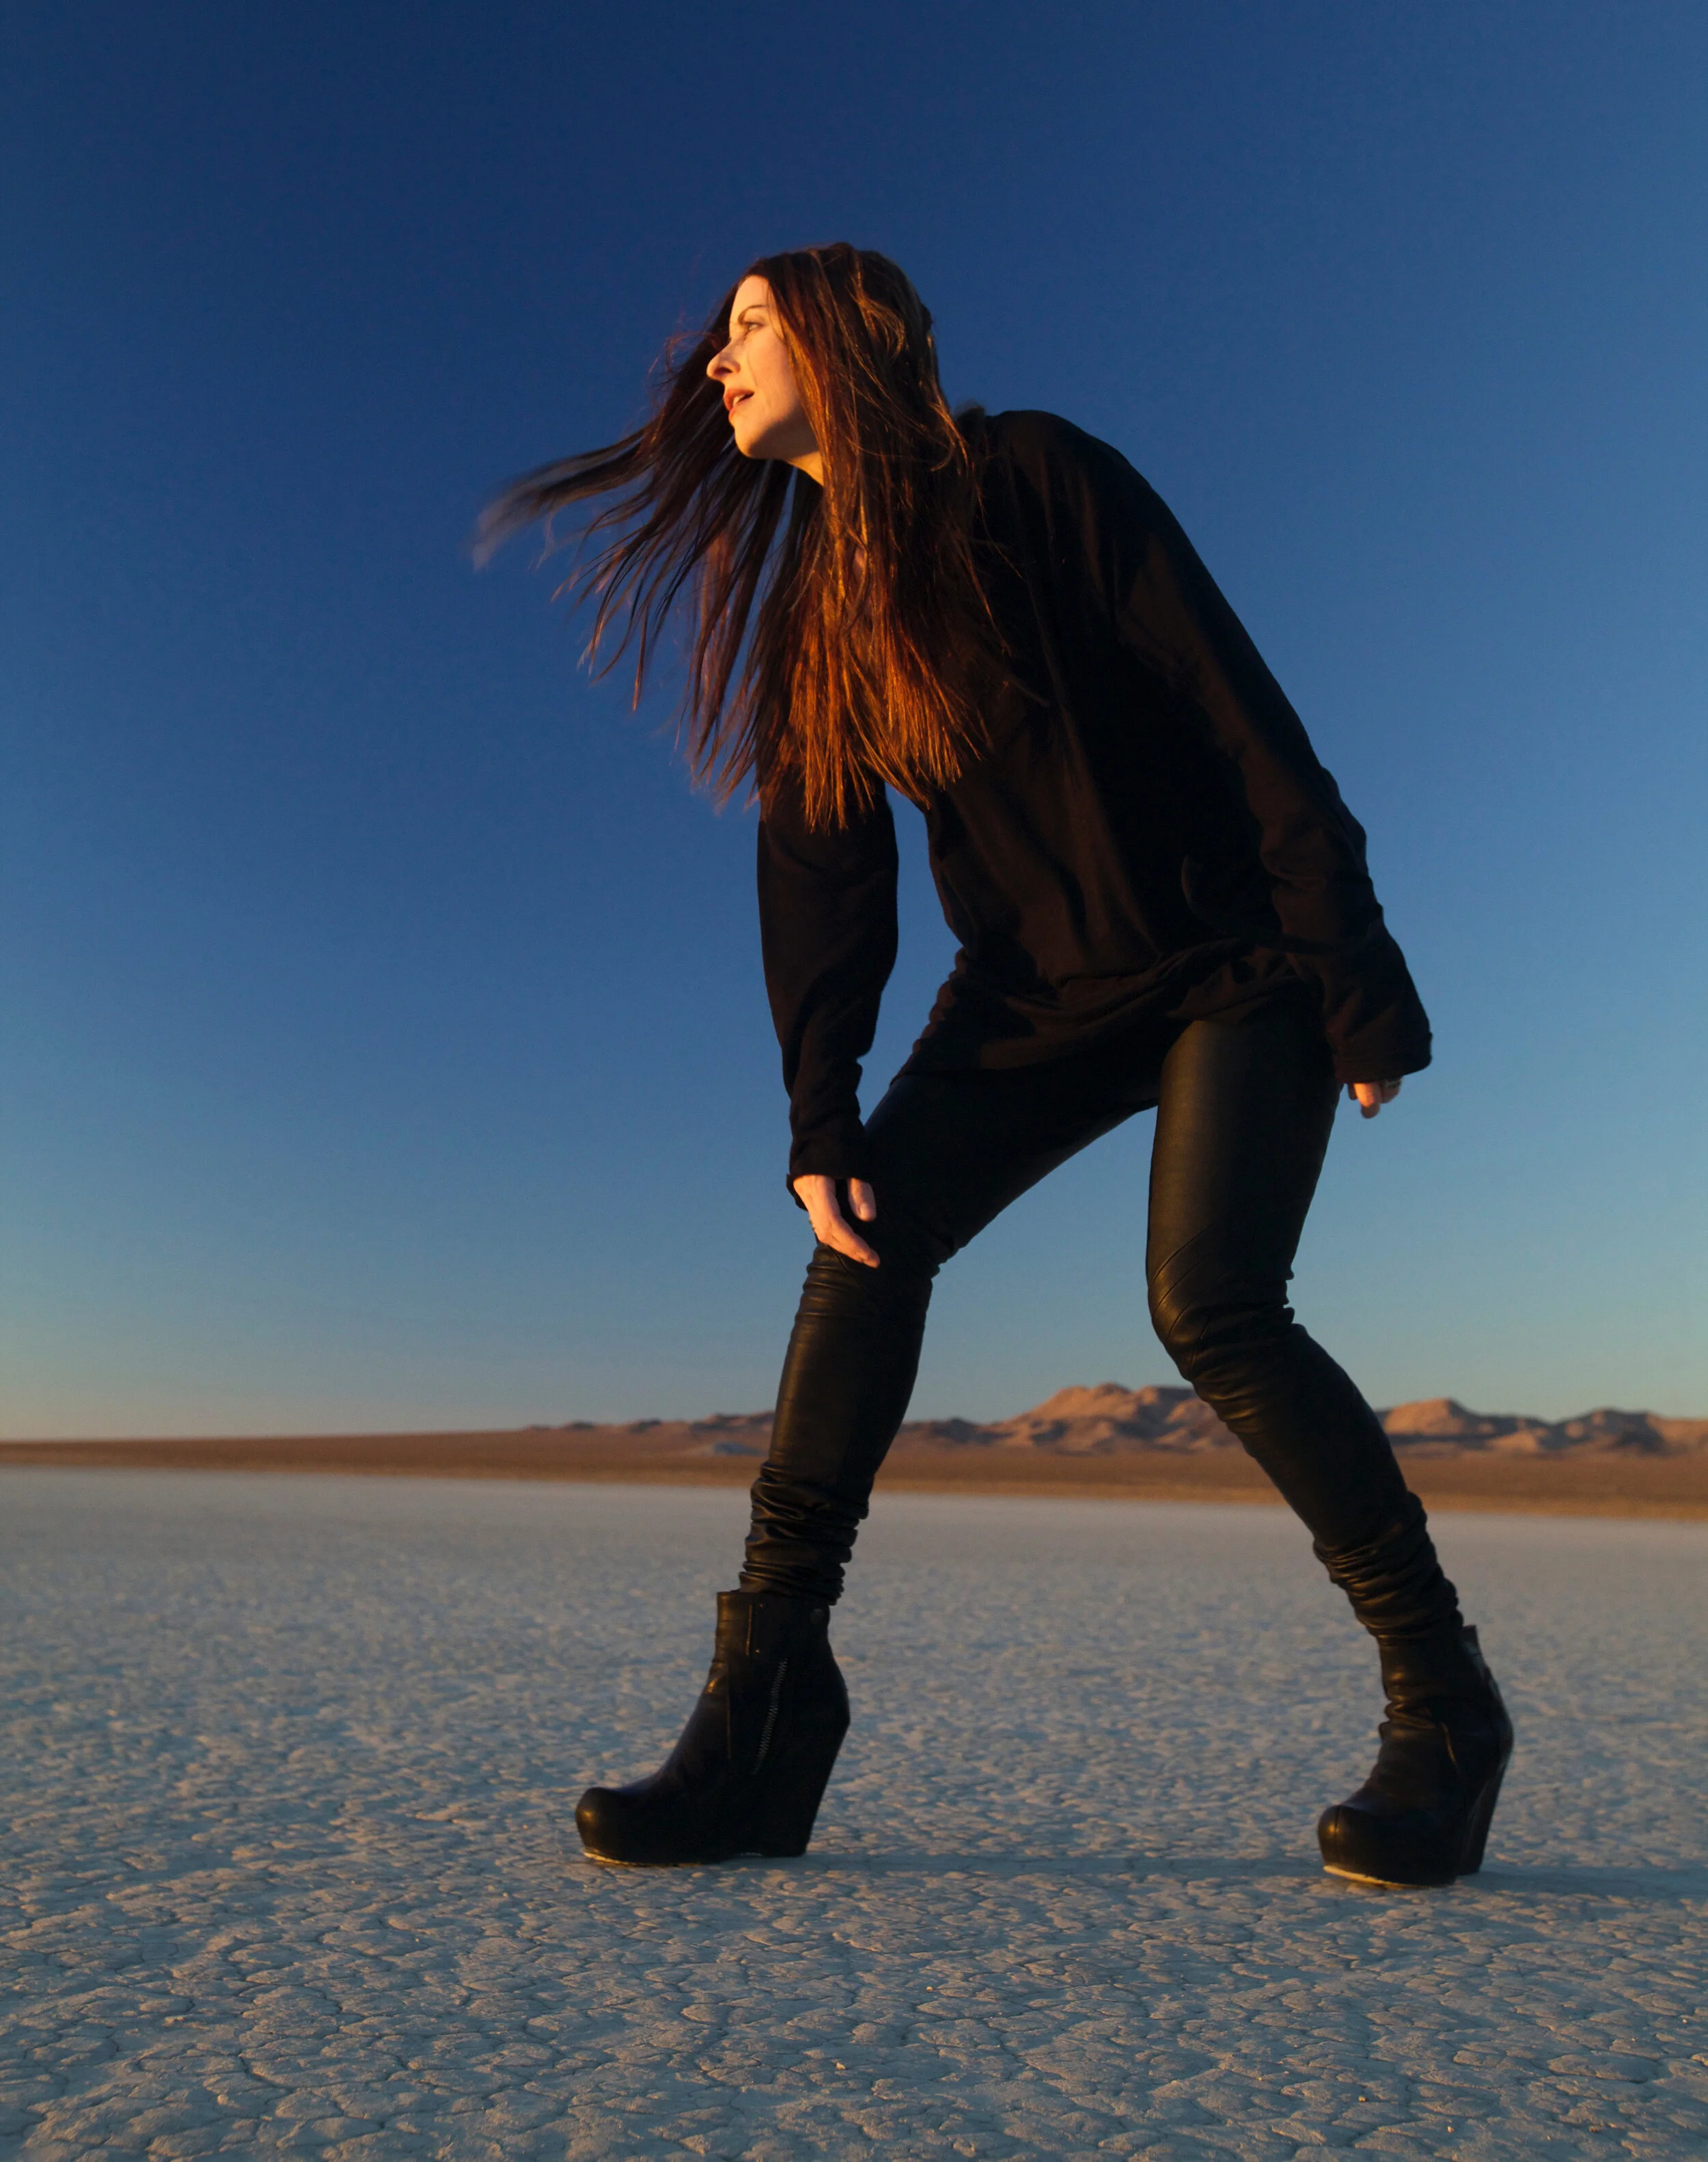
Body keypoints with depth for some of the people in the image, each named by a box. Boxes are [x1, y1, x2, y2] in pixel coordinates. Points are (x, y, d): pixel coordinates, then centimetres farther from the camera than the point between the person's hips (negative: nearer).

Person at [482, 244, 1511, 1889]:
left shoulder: (1030, 478, -7)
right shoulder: (809, 609, 10)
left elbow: (1239, 719, -11)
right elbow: (820, 876, 3)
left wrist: (1359, 987, -15)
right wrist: (820, 1118, -7)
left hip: (1232, 965, -5)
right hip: (1036, 995, 5)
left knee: (1207, 1305, -22)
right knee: (869, 1236, -15)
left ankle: (1442, 1703, 0)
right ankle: (765, 1710, -11)